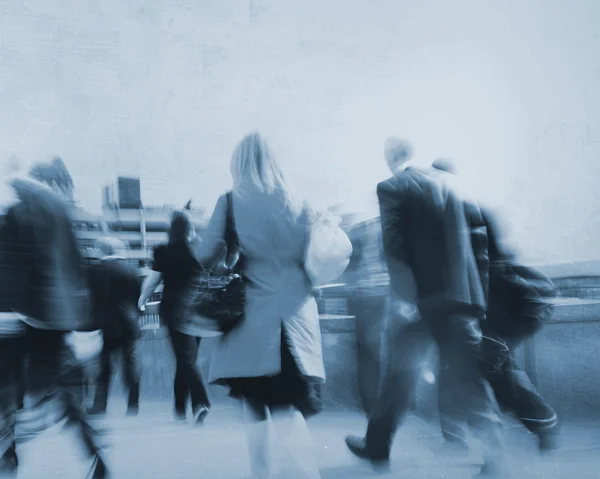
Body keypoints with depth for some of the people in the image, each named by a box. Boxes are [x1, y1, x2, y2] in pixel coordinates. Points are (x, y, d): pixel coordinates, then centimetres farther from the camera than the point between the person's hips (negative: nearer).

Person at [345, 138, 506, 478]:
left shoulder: (391, 188, -3)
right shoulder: (447, 187, 13)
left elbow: (394, 245, -13)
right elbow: (464, 244, 14)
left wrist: (404, 295, -10)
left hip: (419, 297, -3)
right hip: (457, 295, 4)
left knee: (399, 373, 12)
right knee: (469, 377, 5)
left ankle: (378, 447, 28)